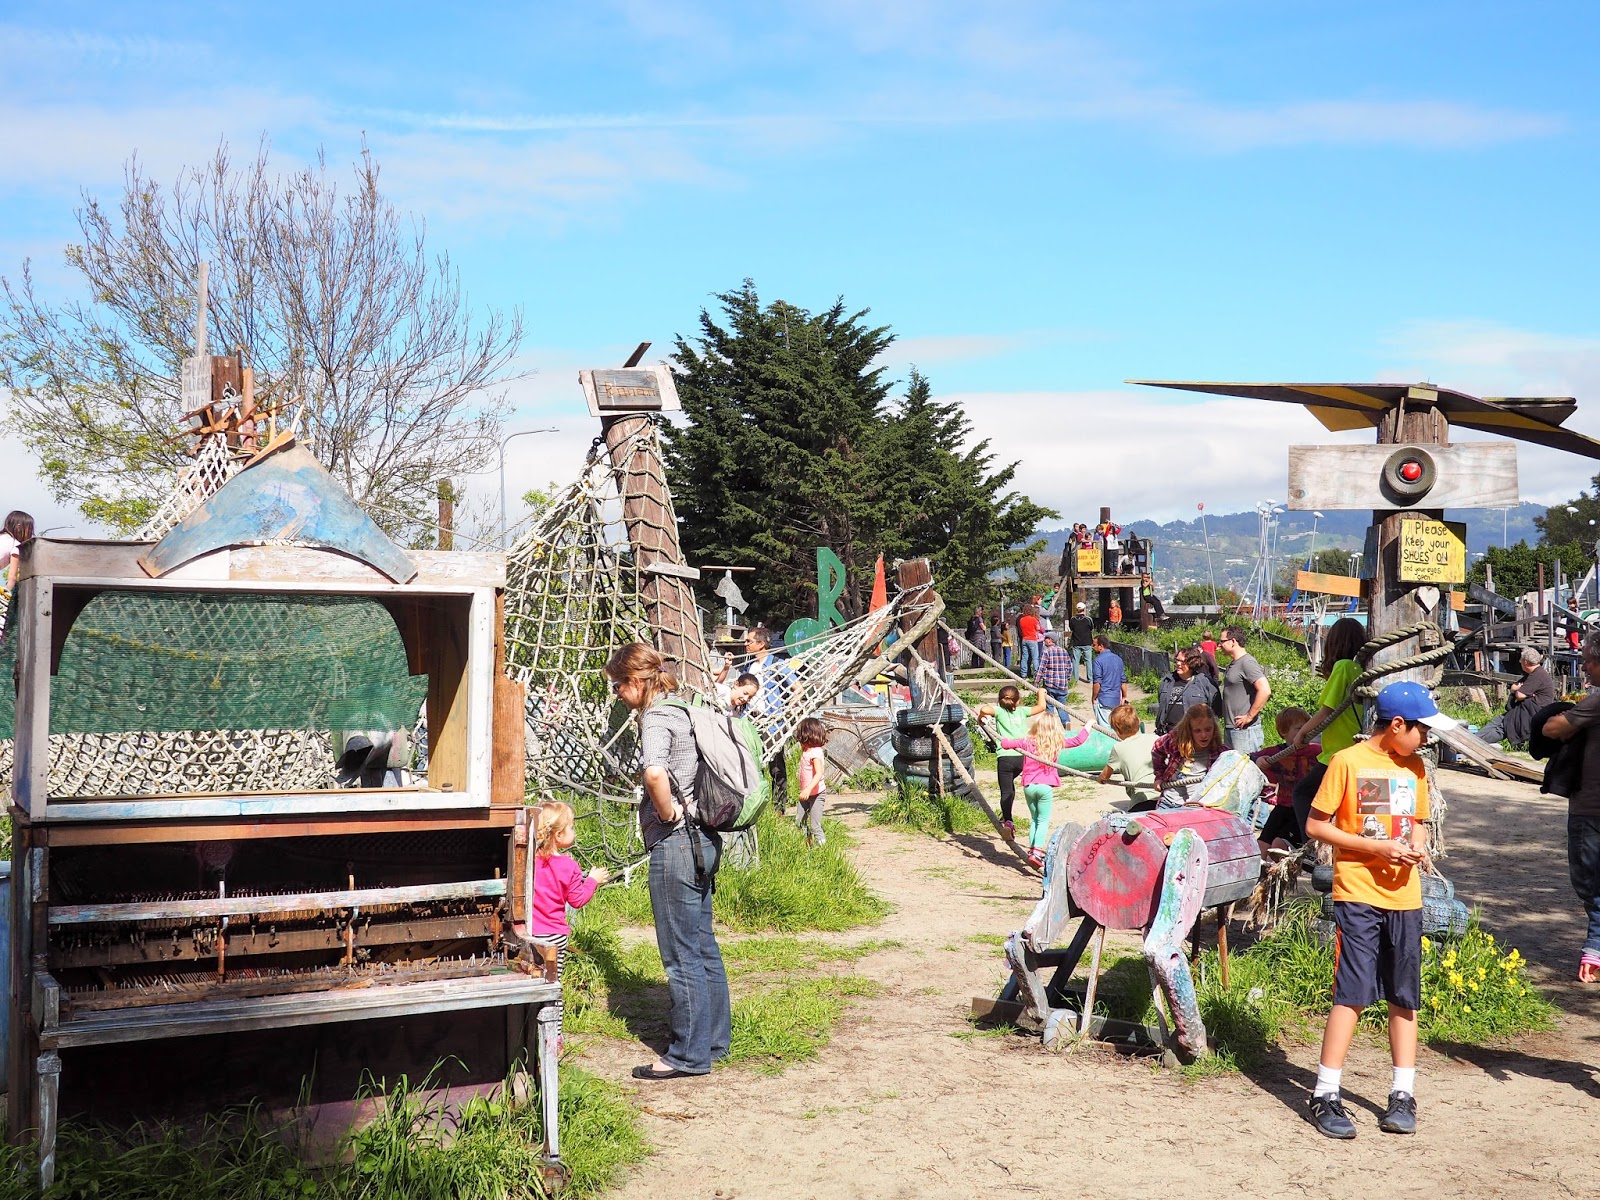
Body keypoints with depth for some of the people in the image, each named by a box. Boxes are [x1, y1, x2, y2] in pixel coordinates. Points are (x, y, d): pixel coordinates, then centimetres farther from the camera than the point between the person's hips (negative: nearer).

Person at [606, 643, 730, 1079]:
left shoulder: (656, 717, -15)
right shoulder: (682, 709, 13)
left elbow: (654, 773, -36)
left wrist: (668, 814, -19)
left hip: (676, 844, -10)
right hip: (703, 840, 10)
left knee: (681, 954, 0)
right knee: (703, 946, 17)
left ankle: (689, 1054, 9)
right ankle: (714, 1038, 28)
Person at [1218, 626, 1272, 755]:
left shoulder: (1247, 662, -15)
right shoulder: (1233, 664, 16)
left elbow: (1265, 690, -26)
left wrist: (1250, 716, -20)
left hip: (1245, 730, -10)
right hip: (1231, 728, 10)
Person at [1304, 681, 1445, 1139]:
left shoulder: (1415, 768, 12)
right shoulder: (1348, 762, -7)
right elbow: (1316, 825, -7)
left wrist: (1416, 845, 0)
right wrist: (1374, 846, -15)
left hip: (1404, 896, 6)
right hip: (1358, 894, -6)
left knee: (1404, 997, 9)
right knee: (1352, 993, -8)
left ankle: (1403, 1096, 18)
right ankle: (1325, 1097, -1)